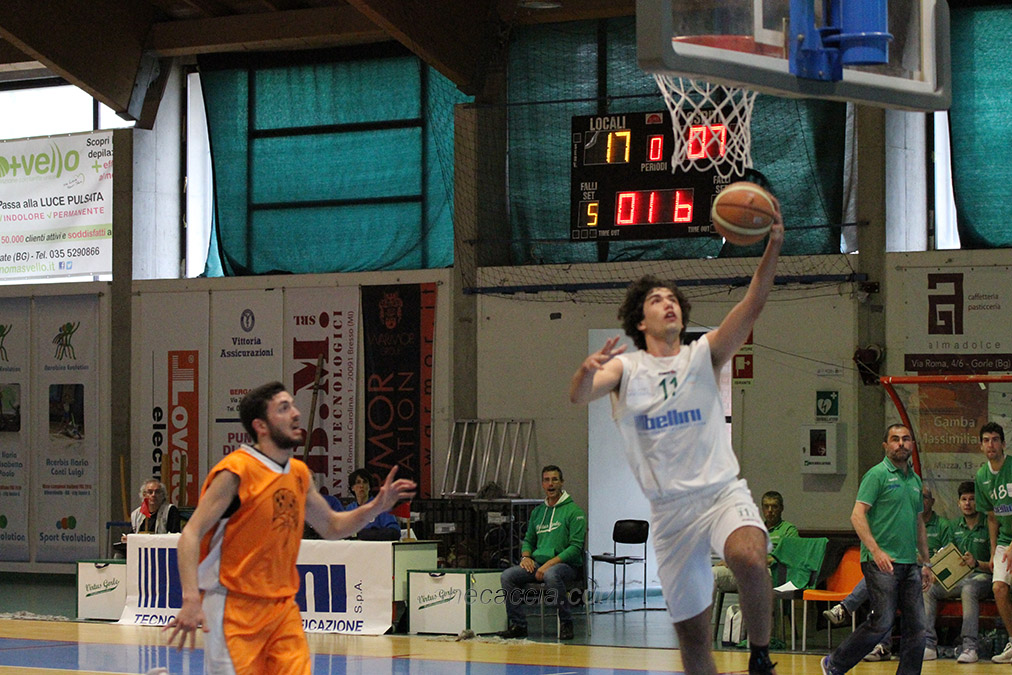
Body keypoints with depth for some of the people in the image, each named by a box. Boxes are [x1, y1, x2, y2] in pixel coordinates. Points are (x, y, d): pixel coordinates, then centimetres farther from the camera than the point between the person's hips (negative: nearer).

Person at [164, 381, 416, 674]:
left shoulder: (300, 474, 10)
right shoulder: (236, 471, -12)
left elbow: (332, 526, 25)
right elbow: (191, 534, -16)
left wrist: (376, 507, 8)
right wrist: (191, 599, -27)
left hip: (283, 607, 7)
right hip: (233, 607, -6)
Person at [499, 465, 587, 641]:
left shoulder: (574, 511, -3)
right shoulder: (537, 511, 18)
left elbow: (576, 547, -11)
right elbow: (528, 539, 26)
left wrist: (550, 564, -19)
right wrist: (526, 556, 2)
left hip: (566, 564, -6)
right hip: (537, 563, 6)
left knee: (551, 575, -40)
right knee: (507, 576, -18)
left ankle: (566, 622, -22)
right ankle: (518, 624, -8)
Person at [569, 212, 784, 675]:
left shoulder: (704, 355, 5)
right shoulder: (625, 368, 5)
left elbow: (752, 306, -10)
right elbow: (577, 397, -14)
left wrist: (773, 247, -26)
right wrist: (587, 369, -38)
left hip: (723, 492, -1)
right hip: (671, 510, 1)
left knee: (748, 558, -34)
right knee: (692, 634, 5)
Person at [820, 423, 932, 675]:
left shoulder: (915, 480, 18)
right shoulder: (877, 474, -5)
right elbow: (857, 515, -12)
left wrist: (925, 562, 23)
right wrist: (876, 550, -23)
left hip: (910, 564, 7)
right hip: (881, 563, -7)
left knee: (916, 626, 1)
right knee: (882, 623, -10)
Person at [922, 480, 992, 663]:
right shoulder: (955, 528, 15)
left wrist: (977, 563, -27)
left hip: (981, 576, -6)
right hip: (957, 578, 6)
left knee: (968, 589, -40)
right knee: (927, 589, -20)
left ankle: (969, 647, -44)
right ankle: (929, 645, -25)